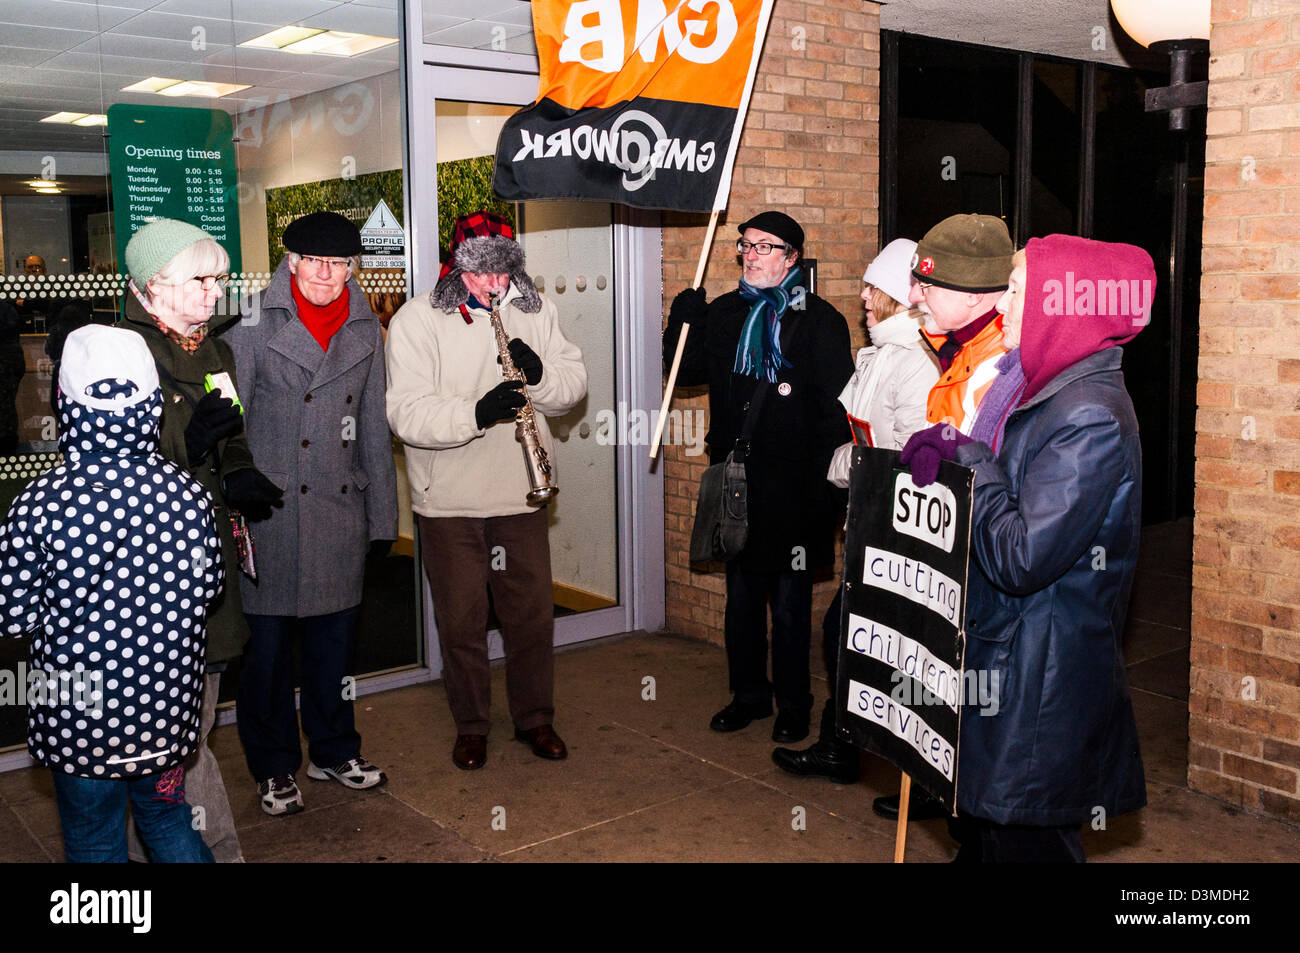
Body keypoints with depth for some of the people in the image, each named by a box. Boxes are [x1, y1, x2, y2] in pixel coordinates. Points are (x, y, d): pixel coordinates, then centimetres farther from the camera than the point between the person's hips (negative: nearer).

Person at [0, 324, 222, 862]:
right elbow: (209, 589, 1)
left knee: (94, 845, 18)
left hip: (78, 719, -2)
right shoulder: (187, 493, -12)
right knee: (169, 824, 24)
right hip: (169, 710, 3)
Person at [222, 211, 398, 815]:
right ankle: (274, 767, 22)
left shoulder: (365, 329, 8)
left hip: (341, 509, 4)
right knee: (268, 641, 5)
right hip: (271, 511, -3)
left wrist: (382, 515, 12)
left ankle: (333, 751, 32)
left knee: (335, 636, 13)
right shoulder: (254, 327, -4)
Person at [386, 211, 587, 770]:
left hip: (520, 493, 3)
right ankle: (471, 725, 28)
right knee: (461, 619, 9)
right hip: (447, 500, -3)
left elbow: (574, 383, 6)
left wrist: (541, 374, -16)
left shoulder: (534, 311, 4)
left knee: (533, 612, 11)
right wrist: (475, 413, -33)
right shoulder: (416, 320, -9)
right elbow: (406, 413, -17)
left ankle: (535, 718, 30)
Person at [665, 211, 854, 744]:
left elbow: (837, 406, -8)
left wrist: (827, 482, -15)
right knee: (741, 597, 15)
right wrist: (684, 320, -5)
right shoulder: (724, 314, 10)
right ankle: (749, 694, 31)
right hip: (737, 483, 5)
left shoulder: (819, 321, -5)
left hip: (793, 488, -4)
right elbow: (684, 370, 13)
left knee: (790, 605, 6)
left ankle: (792, 705, 22)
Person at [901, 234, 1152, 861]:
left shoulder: (1089, 416, -21)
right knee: (978, 832, 21)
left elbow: (1020, 558, -26)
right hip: (998, 658, 10)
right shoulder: (1048, 390, 9)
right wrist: (949, 456, -1)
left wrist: (971, 461, -16)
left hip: (1041, 682, -9)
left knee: (1022, 839, 5)